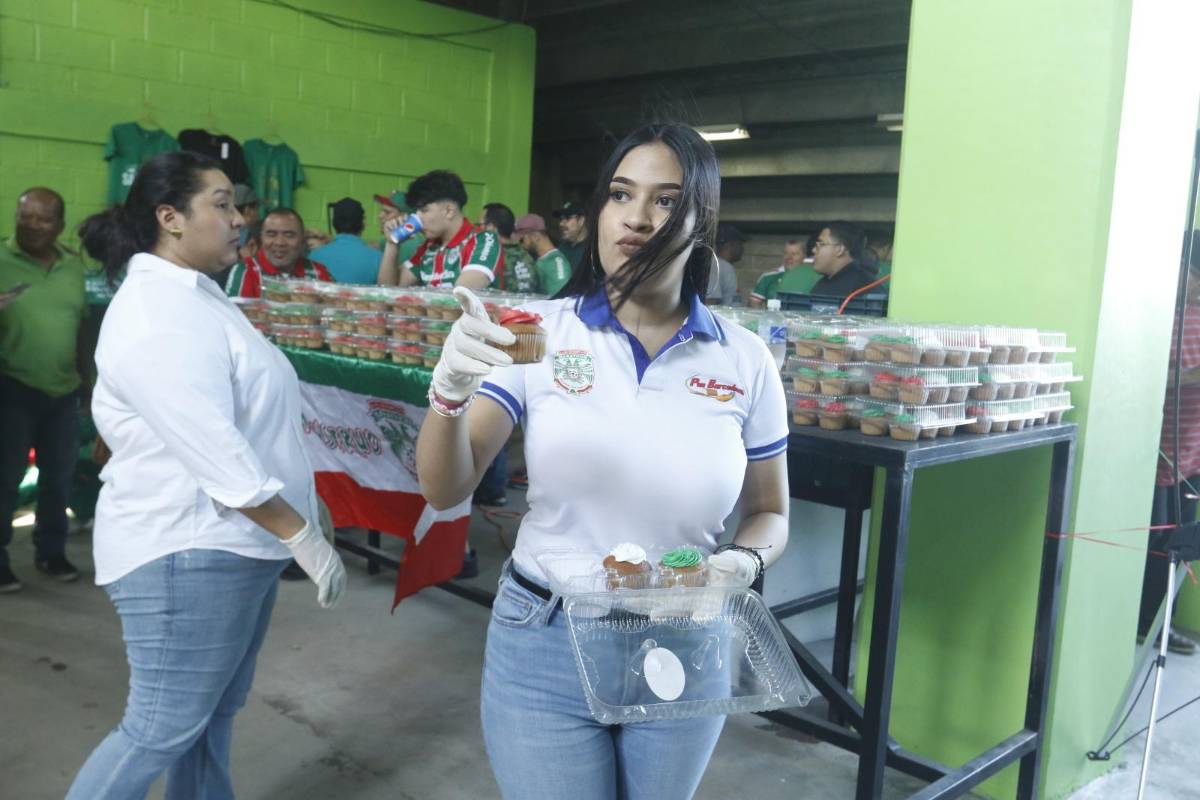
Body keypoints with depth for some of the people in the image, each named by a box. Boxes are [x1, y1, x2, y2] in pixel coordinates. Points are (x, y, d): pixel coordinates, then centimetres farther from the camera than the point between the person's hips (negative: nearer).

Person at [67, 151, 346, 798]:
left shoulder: (195, 295, 12)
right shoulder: (156, 315, -20)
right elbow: (214, 451, -26)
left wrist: (304, 501, 19)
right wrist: (305, 539, -22)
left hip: (234, 544, 10)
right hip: (187, 553, -10)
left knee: (215, 711, 18)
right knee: (162, 729, 1)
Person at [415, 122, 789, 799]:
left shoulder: (745, 360, -5)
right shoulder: (540, 332, -8)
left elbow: (769, 514, 6)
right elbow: (445, 490, -11)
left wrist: (745, 561, -15)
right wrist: (450, 389, -30)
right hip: (544, 642, -1)